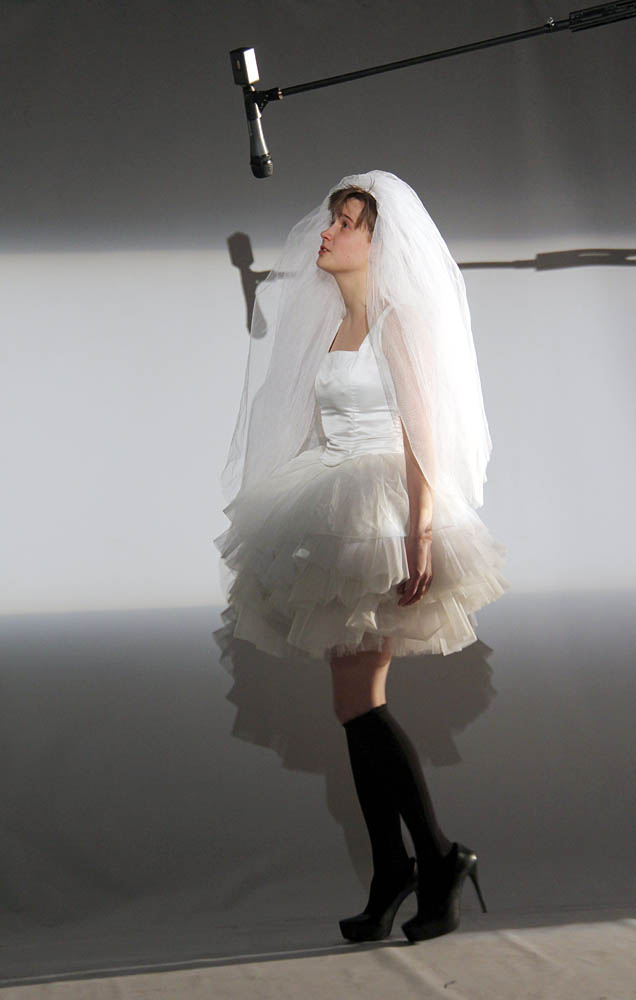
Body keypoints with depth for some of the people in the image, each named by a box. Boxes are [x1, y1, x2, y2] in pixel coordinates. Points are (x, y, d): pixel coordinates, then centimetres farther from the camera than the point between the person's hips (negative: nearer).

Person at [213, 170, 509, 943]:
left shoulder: (398, 319, -5)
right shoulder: (329, 322, 17)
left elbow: (422, 436, -12)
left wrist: (421, 533, -22)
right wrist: (307, 522, 16)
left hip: (383, 512, -8)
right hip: (334, 517, 8)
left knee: (356, 699, -13)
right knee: (358, 703, 5)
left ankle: (438, 858, -4)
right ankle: (389, 876, 10)